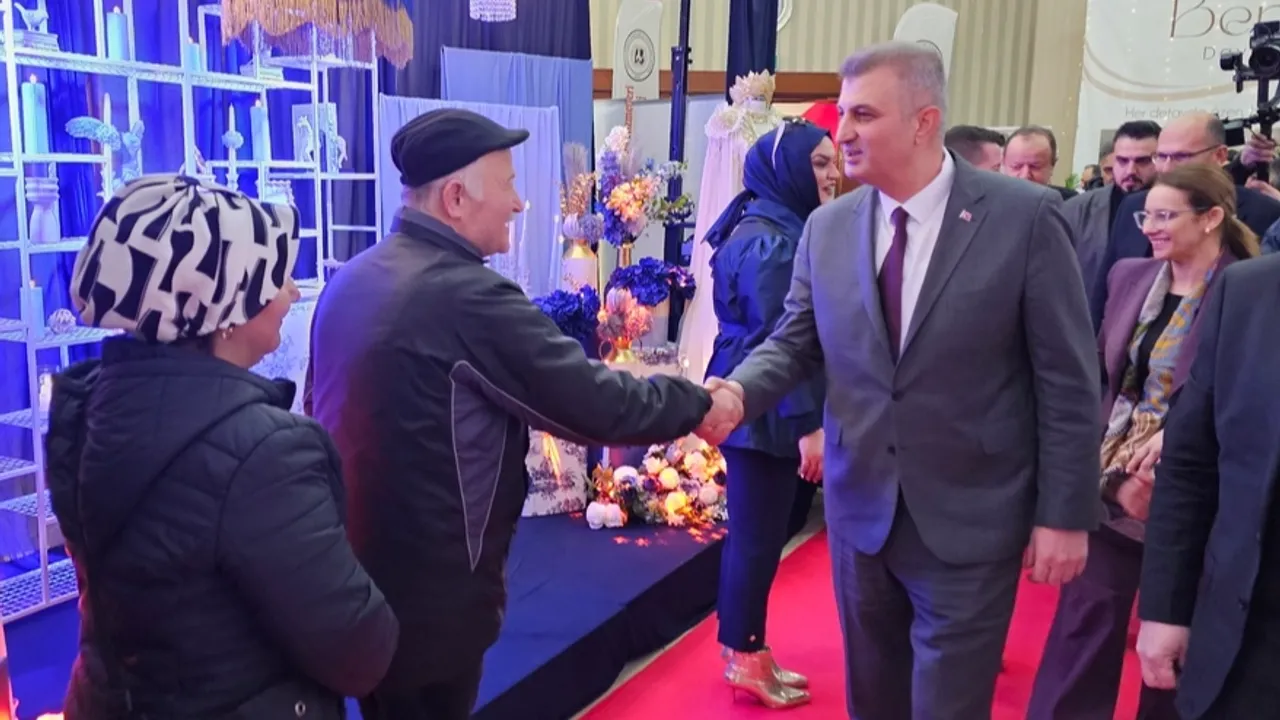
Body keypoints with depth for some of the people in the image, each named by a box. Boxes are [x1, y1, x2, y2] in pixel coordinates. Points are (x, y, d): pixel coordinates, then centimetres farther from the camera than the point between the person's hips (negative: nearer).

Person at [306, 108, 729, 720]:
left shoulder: (349, 281, 4)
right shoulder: (468, 296, -23)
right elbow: (594, 403, -20)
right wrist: (698, 404, -4)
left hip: (356, 577, 8)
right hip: (430, 595, -8)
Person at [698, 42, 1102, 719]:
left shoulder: (1025, 216, -11)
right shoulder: (827, 227, 1)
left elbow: (1066, 378, -8)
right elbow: (795, 343, 5)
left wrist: (1064, 513, -8)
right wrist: (737, 389, -16)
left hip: (968, 519, -4)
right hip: (858, 509, 4)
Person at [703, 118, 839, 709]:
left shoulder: (786, 229, 14)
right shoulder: (769, 241, -18)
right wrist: (808, 424, -22)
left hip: (770, 406, 10)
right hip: (768, 408, -10)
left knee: (760, 532, 16)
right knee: (758, 535, 0)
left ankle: (745, 650, 27)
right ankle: (746, 659, 14)